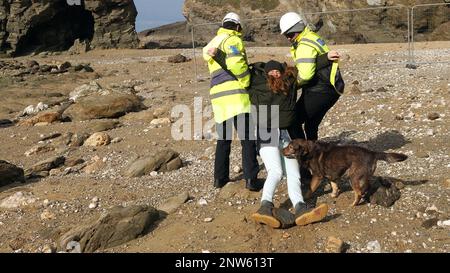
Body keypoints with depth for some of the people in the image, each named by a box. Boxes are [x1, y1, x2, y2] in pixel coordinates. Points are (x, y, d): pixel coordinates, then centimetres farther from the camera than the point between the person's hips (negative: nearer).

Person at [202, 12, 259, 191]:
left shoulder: (211, 45, 24)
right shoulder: (233, 40, -1)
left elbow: (224, 68, 14)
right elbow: (236, 63, -20)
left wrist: (248, 67, 10)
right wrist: (246, 82, -8)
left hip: (218, 95, 7)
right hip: (235, 94, -7)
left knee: (223, 139, 16)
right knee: (247, 138, -3)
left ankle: (220, 177, 19)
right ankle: (251, 179, -6)